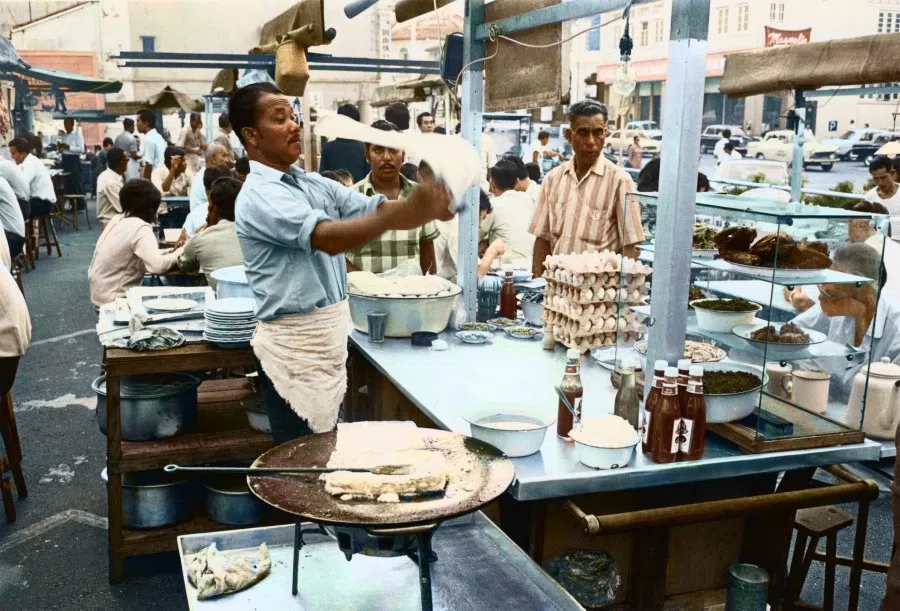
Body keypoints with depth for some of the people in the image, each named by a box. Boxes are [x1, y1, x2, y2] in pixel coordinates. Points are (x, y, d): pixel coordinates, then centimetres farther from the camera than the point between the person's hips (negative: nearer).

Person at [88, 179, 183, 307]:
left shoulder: (118, 220, 5)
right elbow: (158, 266, -30)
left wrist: (171, 251, 5)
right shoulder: (141, 228, -19)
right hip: (114, 300, -8)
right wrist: (181, 251, -15)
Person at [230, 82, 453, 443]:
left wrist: (429, 208, -19)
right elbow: (326, 238, -32)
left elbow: (375, 210, 2)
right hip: (295, 346, -8)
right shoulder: (259, 195, -17)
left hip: (330, 339, 8)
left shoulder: (314, 184, 10)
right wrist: (406, 212, -44)